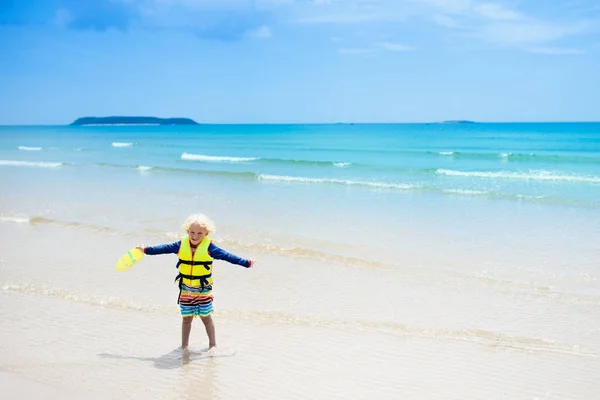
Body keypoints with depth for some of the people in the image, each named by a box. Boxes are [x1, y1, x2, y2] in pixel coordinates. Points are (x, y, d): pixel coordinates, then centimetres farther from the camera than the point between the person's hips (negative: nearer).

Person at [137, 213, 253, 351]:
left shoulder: (209, 247, -10)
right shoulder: (181, 245, -2)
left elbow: (226, 256, -9)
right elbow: (165, 248, 8)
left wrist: (246, 263, -10)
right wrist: (146, 249, 12)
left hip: (203, 290, -3)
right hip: (186, 290, 3)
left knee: (206, 317, 6)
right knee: (186, 318, 12)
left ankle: (212, 344, 22)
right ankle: (184, 346, 24)